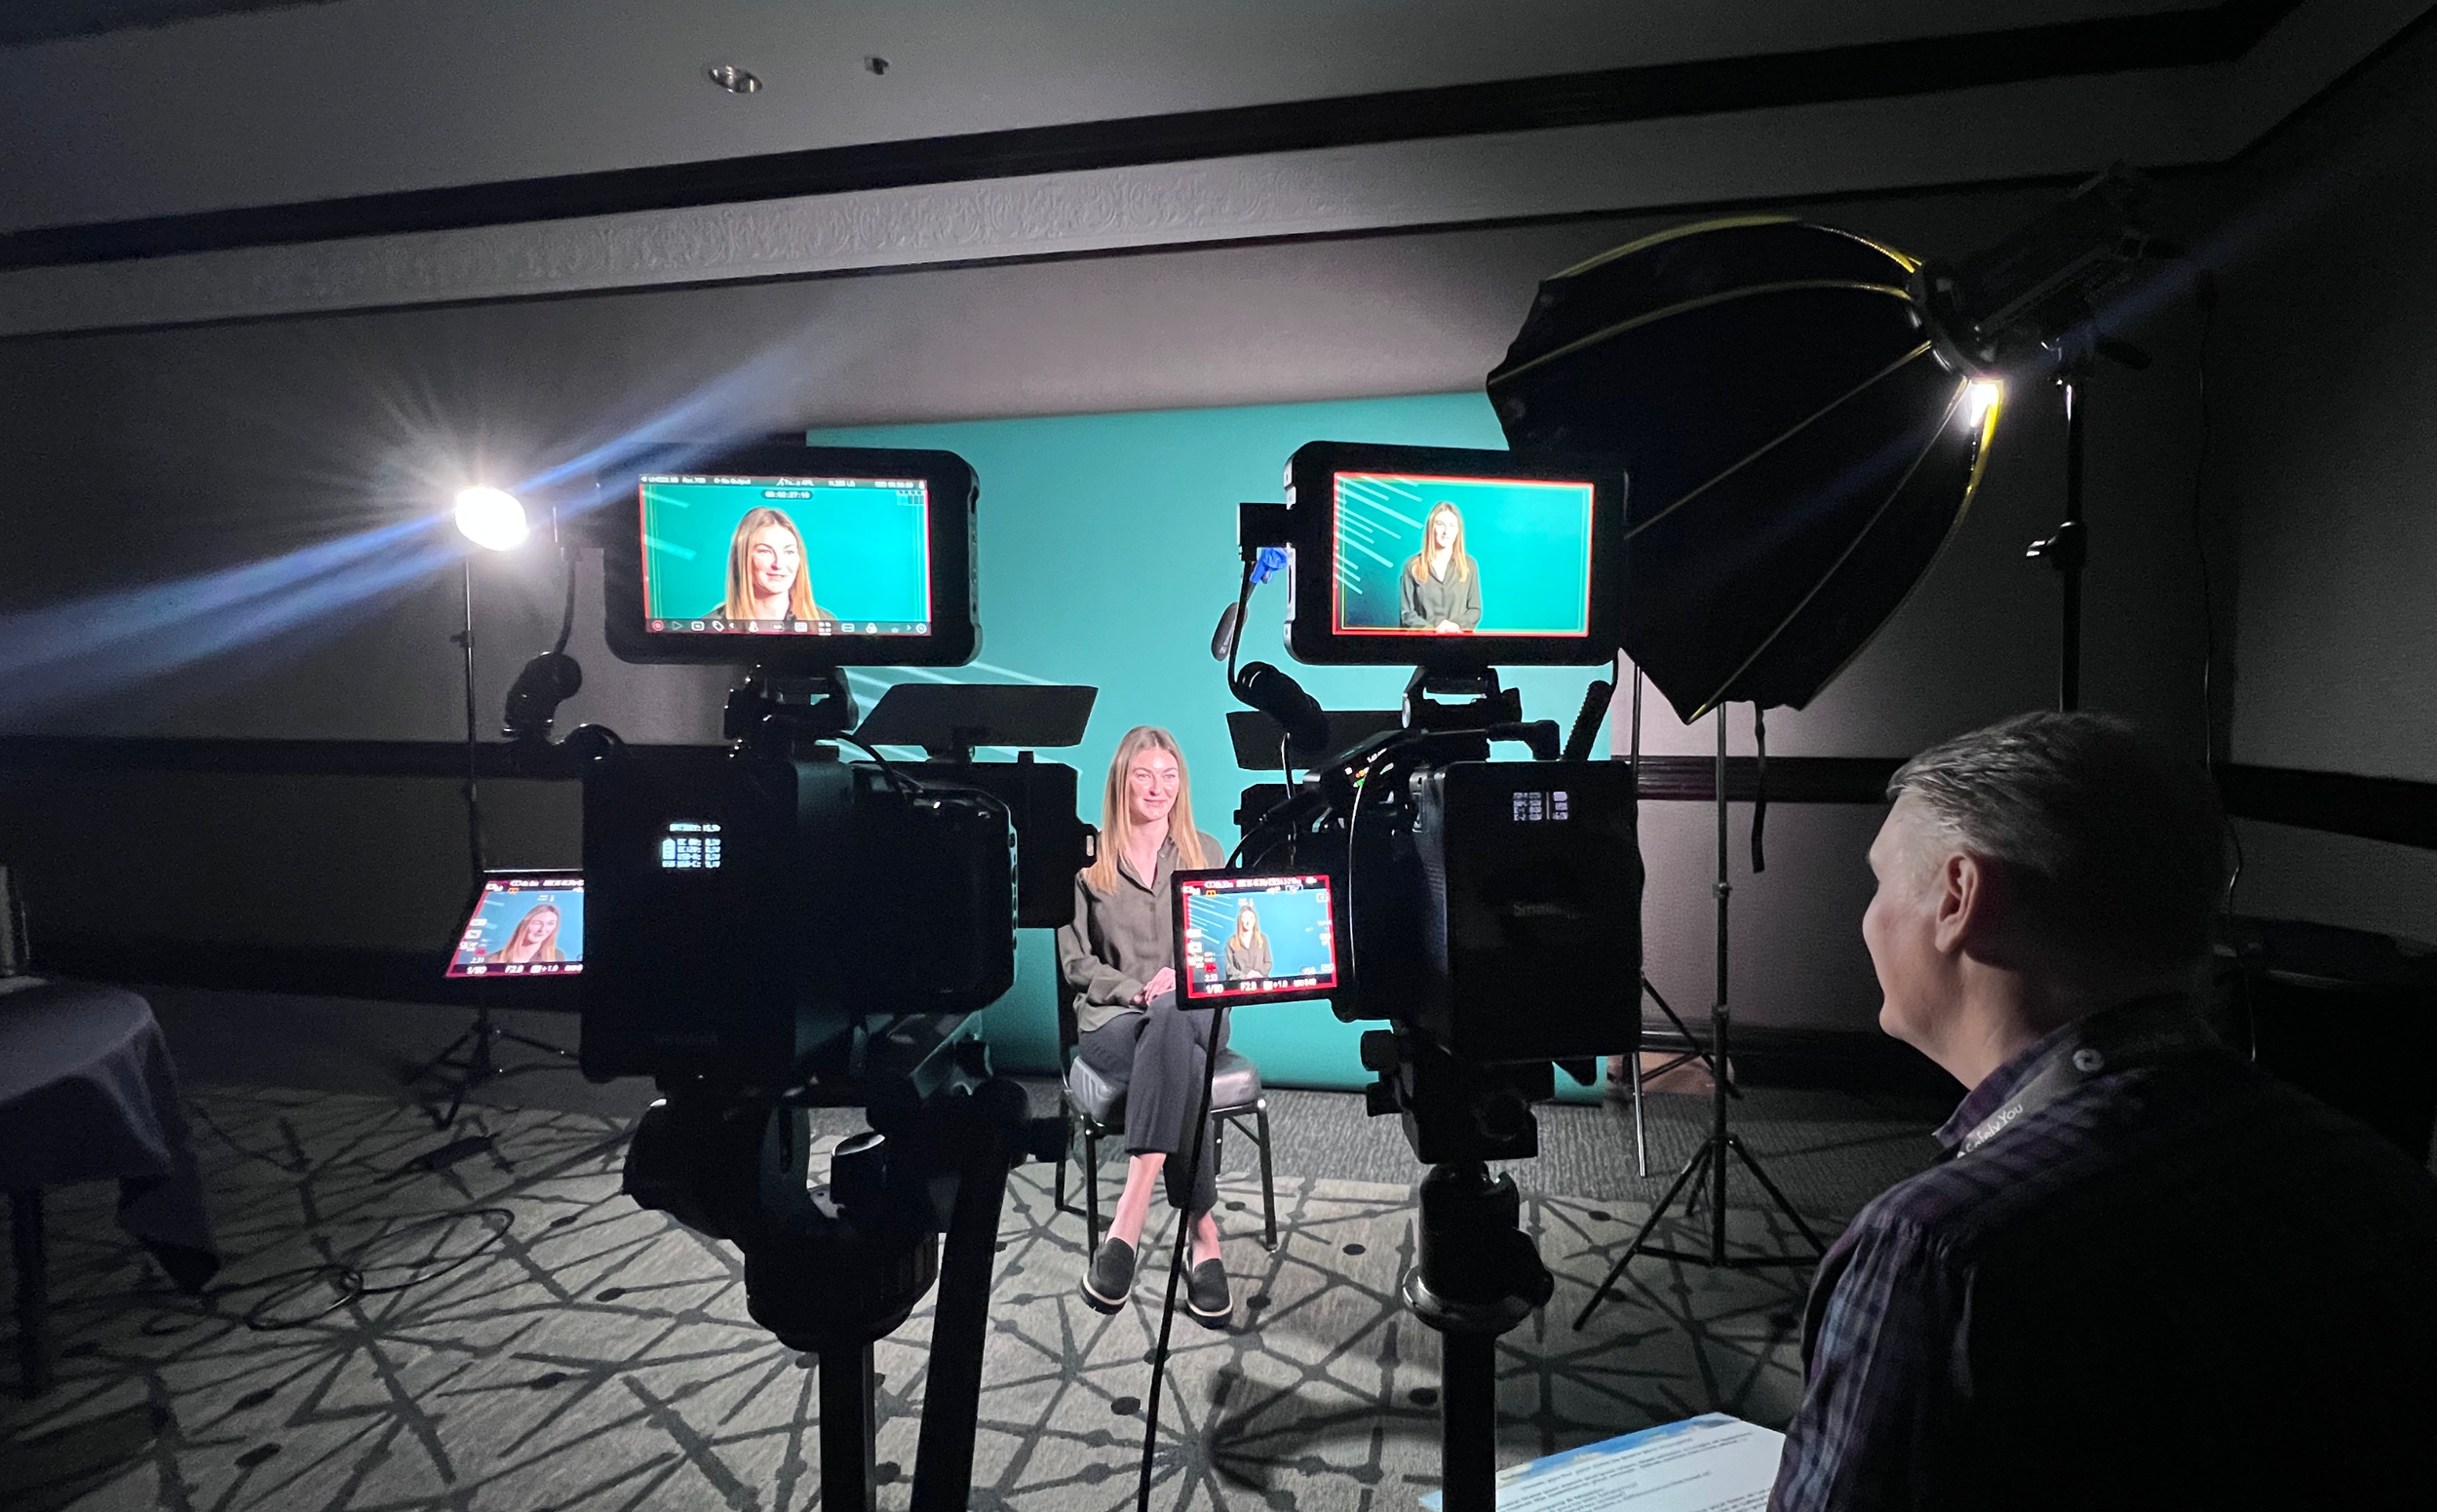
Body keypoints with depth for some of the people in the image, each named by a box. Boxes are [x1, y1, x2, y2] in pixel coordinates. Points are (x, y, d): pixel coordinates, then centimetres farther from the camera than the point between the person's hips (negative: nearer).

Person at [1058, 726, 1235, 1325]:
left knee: (1170, 1019, -40)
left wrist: (1183, 974, -9)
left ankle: (1130, 1217, -44)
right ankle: (1203, 1236, -38)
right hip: (1113, 1017, -1)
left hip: (1194, 1011, 1)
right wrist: (1134, 988, -12)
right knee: (1184, 1071, -38)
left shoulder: (1206, 853, 15)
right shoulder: (1088, 861, 6)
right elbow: (1074, 961, 5)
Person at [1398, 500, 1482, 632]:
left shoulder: (1469, 565, 12)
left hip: (1459, 637, 2)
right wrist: (1432, 630, -11)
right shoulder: (1413, 565, 6)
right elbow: (1407, 613, 4)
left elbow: (1475, 609, 12)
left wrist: (1457, 624, -8)